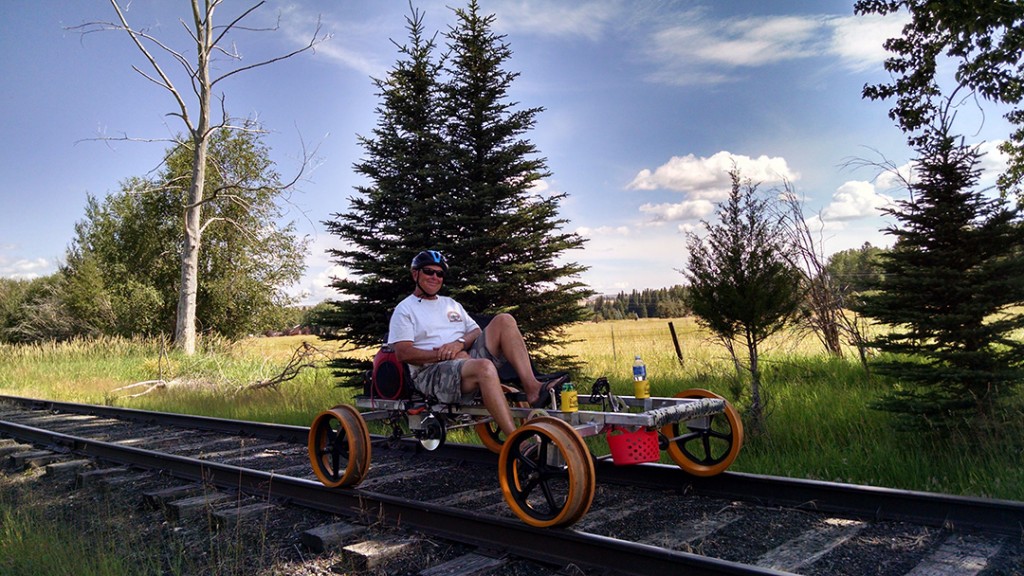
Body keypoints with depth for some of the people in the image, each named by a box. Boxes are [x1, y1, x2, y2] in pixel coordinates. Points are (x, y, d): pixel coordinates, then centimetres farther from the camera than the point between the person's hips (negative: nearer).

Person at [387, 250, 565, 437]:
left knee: (504, 320, -11)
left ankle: (533, 389, -24)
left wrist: (460, 343, -7)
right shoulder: (405, 309, 6)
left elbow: (476, 332, 17)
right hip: (431, 373, -6)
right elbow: (403, 353, -7)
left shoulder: (451, 304, 26)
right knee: (484, 367, -38)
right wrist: (443, 355, -17)